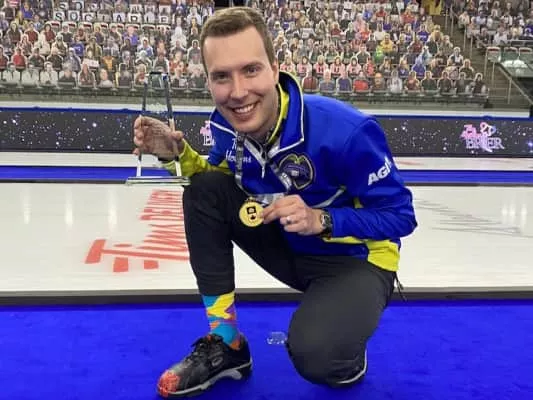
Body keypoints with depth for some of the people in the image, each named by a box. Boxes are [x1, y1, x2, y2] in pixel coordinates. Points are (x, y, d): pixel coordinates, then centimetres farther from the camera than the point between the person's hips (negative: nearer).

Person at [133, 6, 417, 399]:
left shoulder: (346, 130, -30)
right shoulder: (228, 124, -13)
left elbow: (400, 216, -20)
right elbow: (215, 176, 6)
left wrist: (321, 220, -33)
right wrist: (179, 154, -14)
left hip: (357, 260, -5)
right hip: (289, 247, 6)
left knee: (313, 354, -35)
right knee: (205, 189, -14)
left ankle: (343, 354, 8)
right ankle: (225, 343, -3)